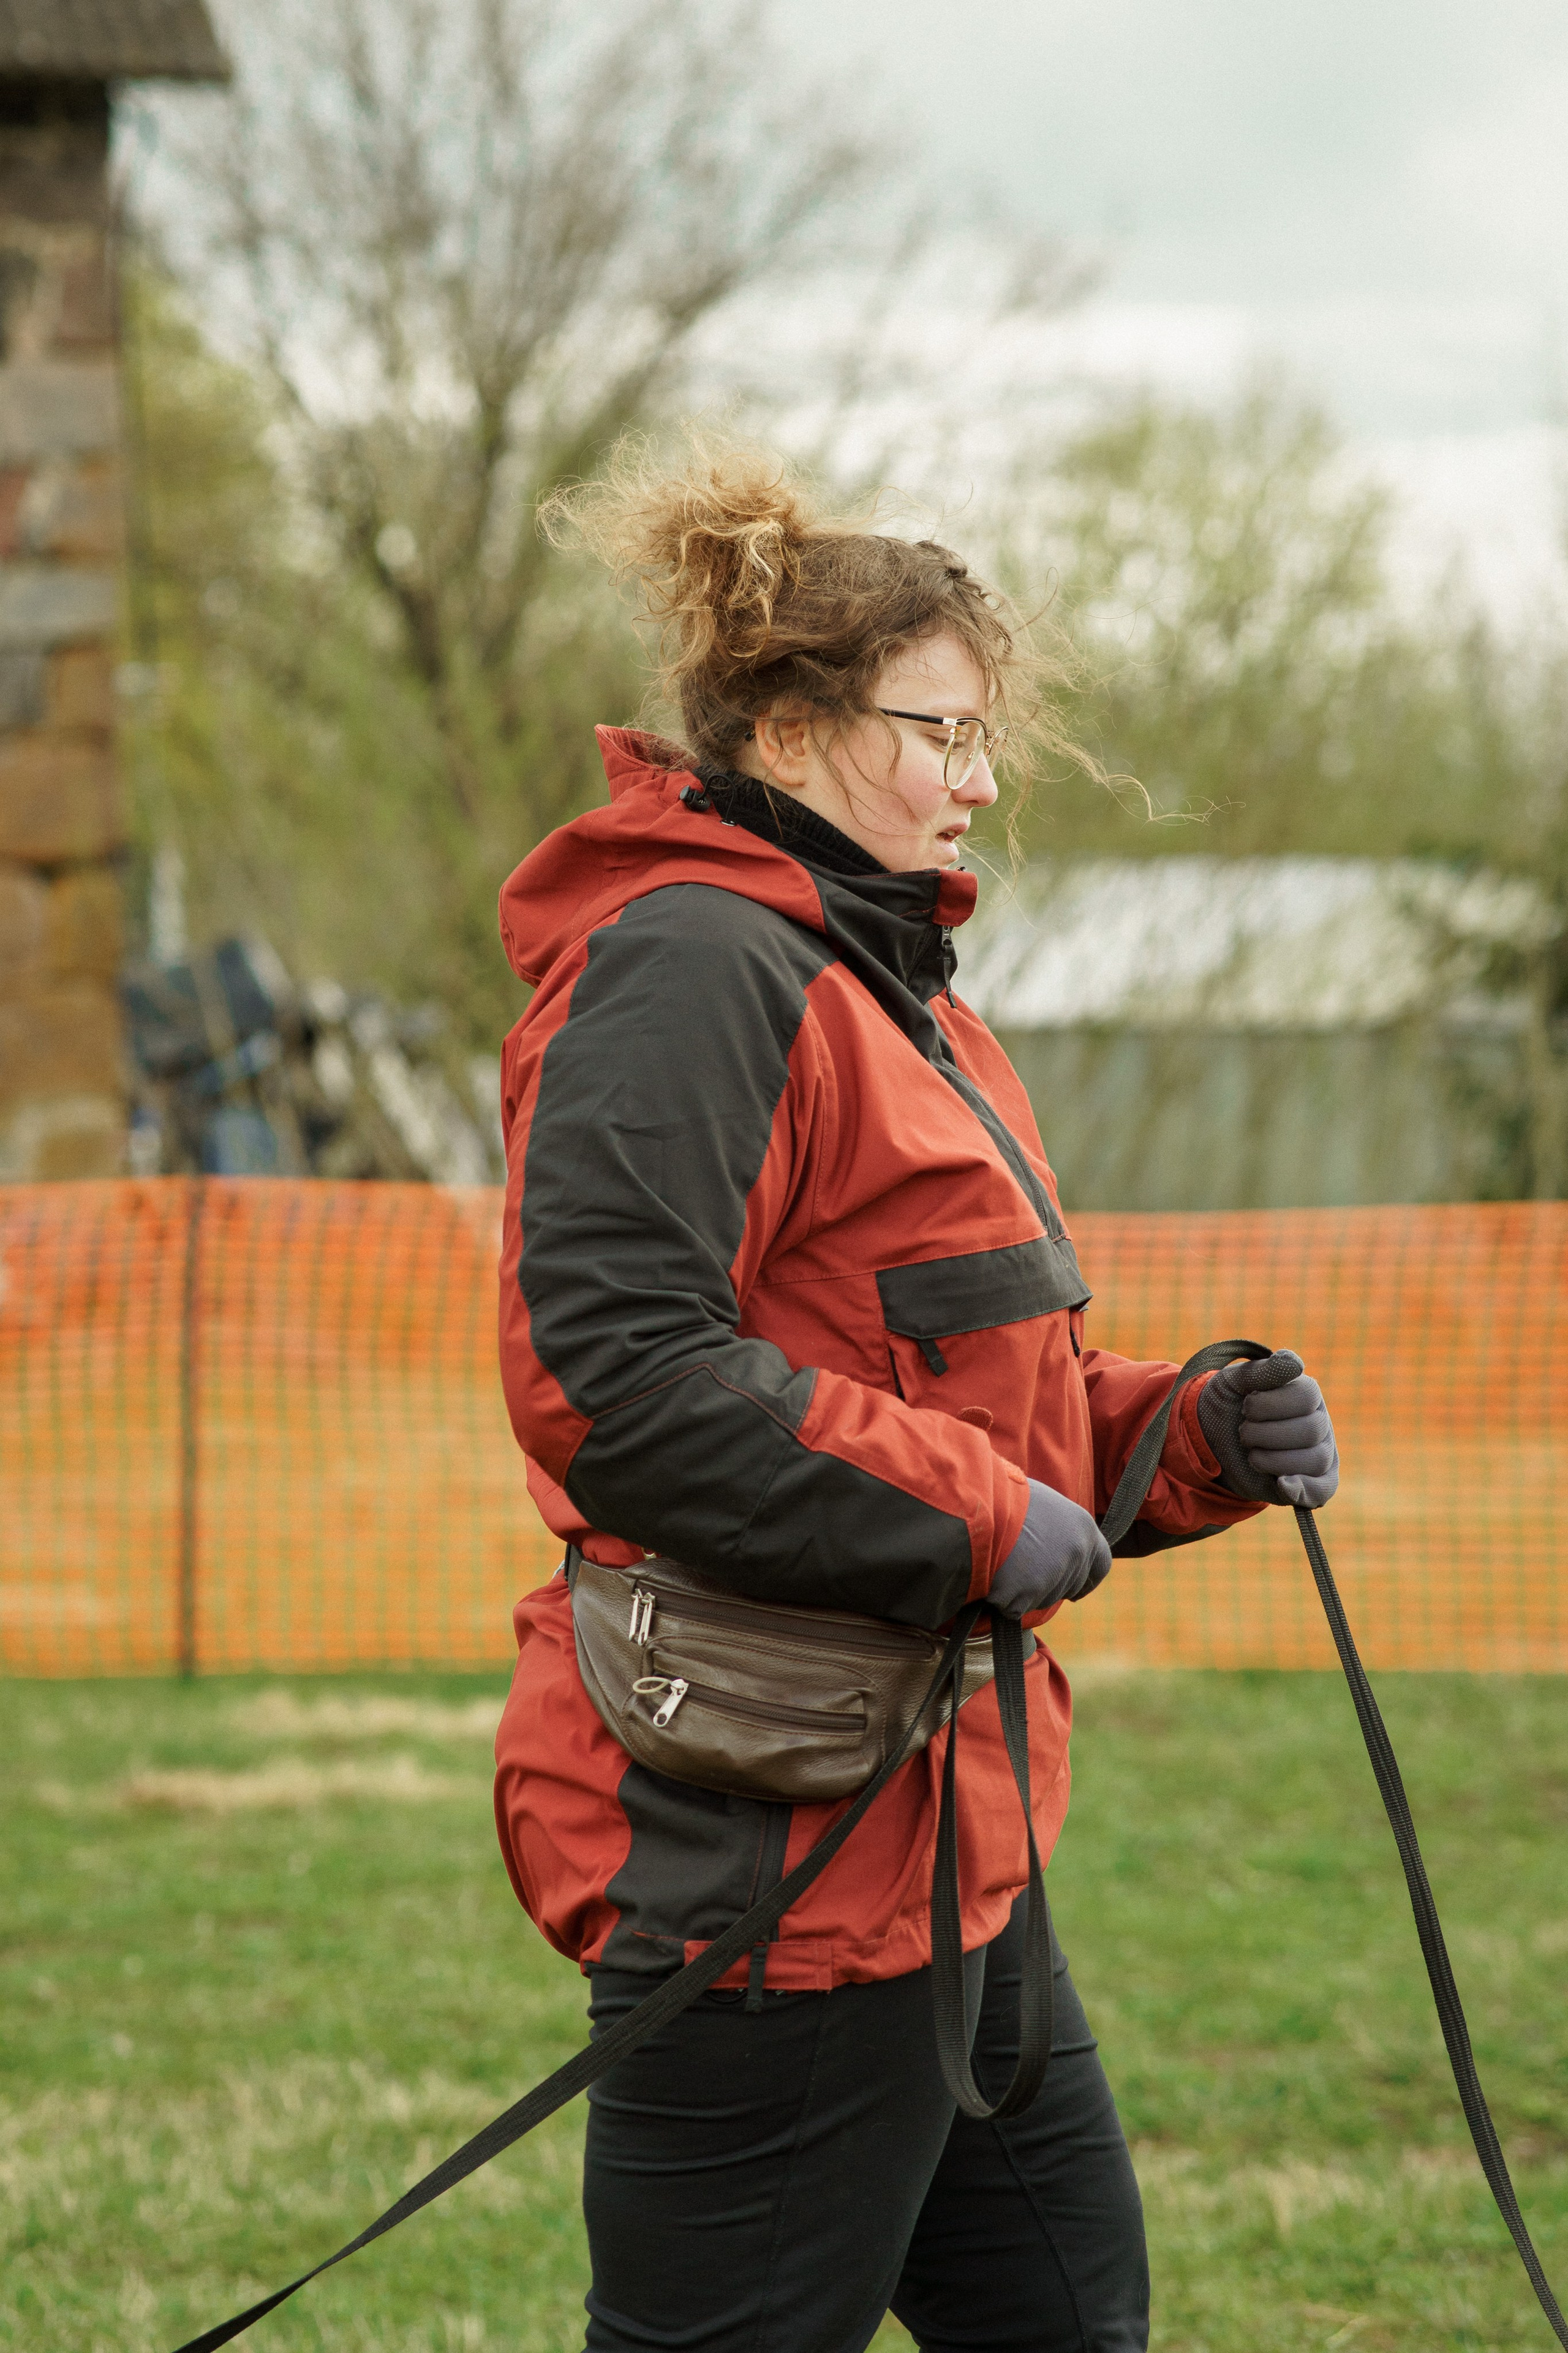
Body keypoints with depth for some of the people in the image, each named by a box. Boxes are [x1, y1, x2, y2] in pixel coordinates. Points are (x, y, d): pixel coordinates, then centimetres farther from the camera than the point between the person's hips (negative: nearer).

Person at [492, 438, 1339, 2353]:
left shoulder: (888, 991, 21)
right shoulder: (688, 971, -14)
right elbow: (609, 1374, -26)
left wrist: (1195, 1438, 7)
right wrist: (973, 1516, -21)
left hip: (934, 1828, 11)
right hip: (773, 1849, -11)